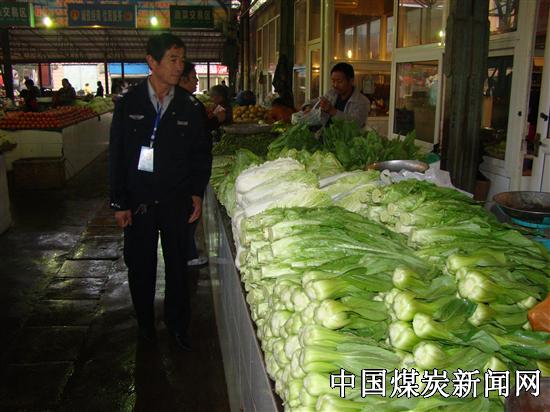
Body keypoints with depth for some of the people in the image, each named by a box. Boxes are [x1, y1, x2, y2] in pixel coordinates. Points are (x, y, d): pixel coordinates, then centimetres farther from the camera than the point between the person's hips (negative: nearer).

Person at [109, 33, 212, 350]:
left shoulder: (189, 108, 1)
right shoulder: (129, 104, -2)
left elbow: (202, 153, 7)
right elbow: (117, 156, -1)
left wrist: (197, 193, -2)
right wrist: (120, 202, -4)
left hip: (177, 201, 1)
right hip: (138, 201, 0)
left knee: (178, 265, 10)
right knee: (140, 265, 10)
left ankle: (178, 324, 28)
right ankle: (145, 322, 32)